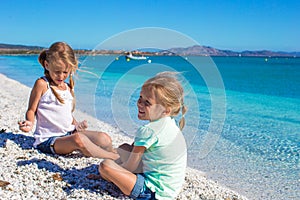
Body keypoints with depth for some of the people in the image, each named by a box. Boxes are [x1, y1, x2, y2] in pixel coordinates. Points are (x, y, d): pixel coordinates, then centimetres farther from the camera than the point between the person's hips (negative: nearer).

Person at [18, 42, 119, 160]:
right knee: (78, 139, -35)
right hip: (48, 140, -7)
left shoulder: (68, 88, 14)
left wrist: (76, 125, 3)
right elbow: (32, 110, -1)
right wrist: (30, 123, -22)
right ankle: (116, 158, -24)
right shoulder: (42, 84, -5)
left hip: (69, 134, 7)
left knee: (104, 139, -13)